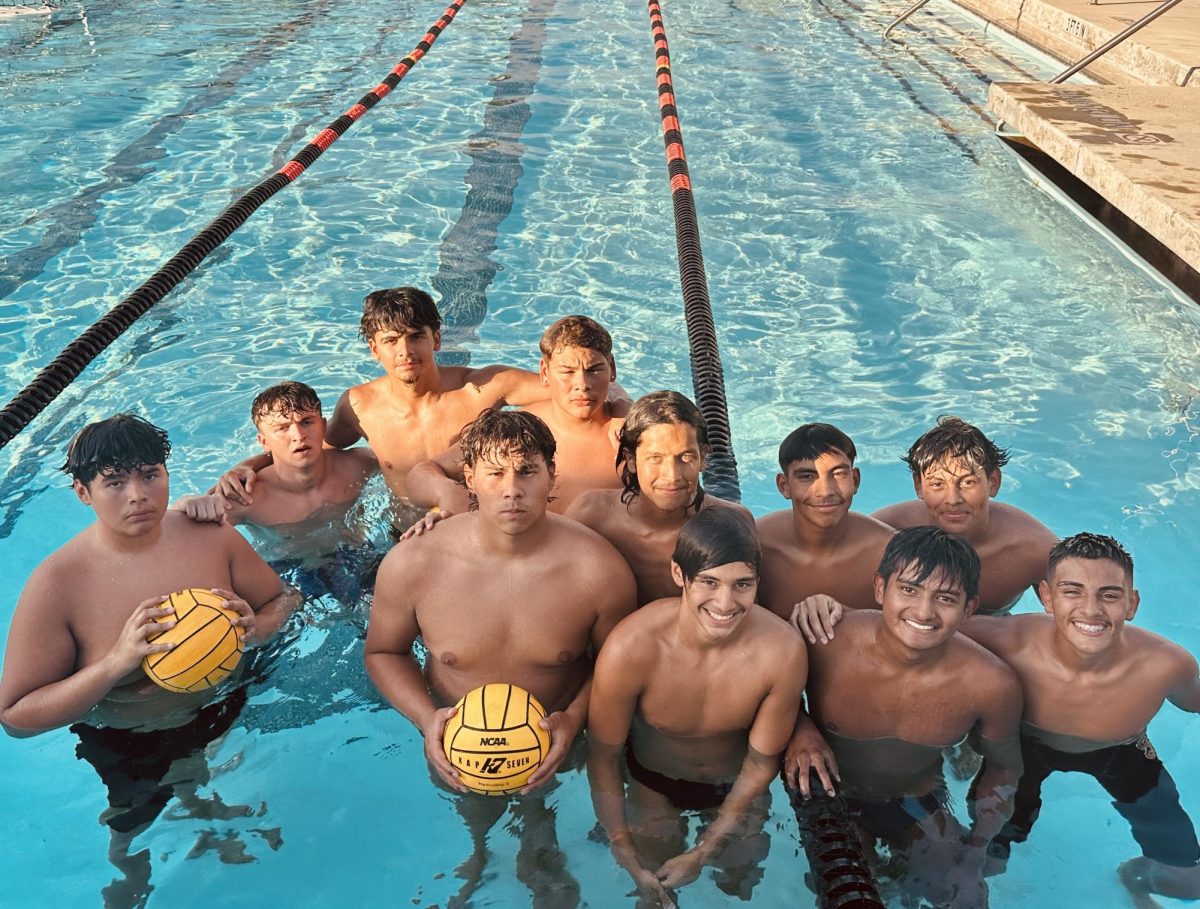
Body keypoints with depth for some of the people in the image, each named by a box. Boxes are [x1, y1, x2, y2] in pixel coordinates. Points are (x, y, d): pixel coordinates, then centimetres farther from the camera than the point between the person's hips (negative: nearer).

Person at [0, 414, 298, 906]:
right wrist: (116, 664, -37)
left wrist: (255, 626, -27)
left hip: (221, 716, 2)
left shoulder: (208, 535, -18)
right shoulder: (56, 583, -26)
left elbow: (282, 600, -3)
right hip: (124, 750, -2)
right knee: (131, 843, 24)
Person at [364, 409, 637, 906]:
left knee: (540, 830, 29)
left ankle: (541, 866, 65)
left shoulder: (599, 569, -28)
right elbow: (383, 651, -8)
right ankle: (477, 861, 68)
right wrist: (426, 717, -24)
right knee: (475, 823, 32)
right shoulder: (411, 565, -26)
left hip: (554, 746, -1)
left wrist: (574, 717, -26)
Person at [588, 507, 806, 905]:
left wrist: (701, 854, -13)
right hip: (654, 782, -1)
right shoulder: (630, 649, -39)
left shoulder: (783, 651, -35)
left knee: (740, 874, 25)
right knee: (654, 890, 20)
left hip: (737, 786, 1)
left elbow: (761, 762, -19)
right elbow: (603, 757, -22)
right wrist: (629, 860, -18)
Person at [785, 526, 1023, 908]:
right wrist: (798, 727, -26)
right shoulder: (825, 642, -29)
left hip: (919, 804, 2)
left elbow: (1004, 767, -1)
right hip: (830, 796, -2)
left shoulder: (993, 686, -22)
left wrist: (975, 847, -9)